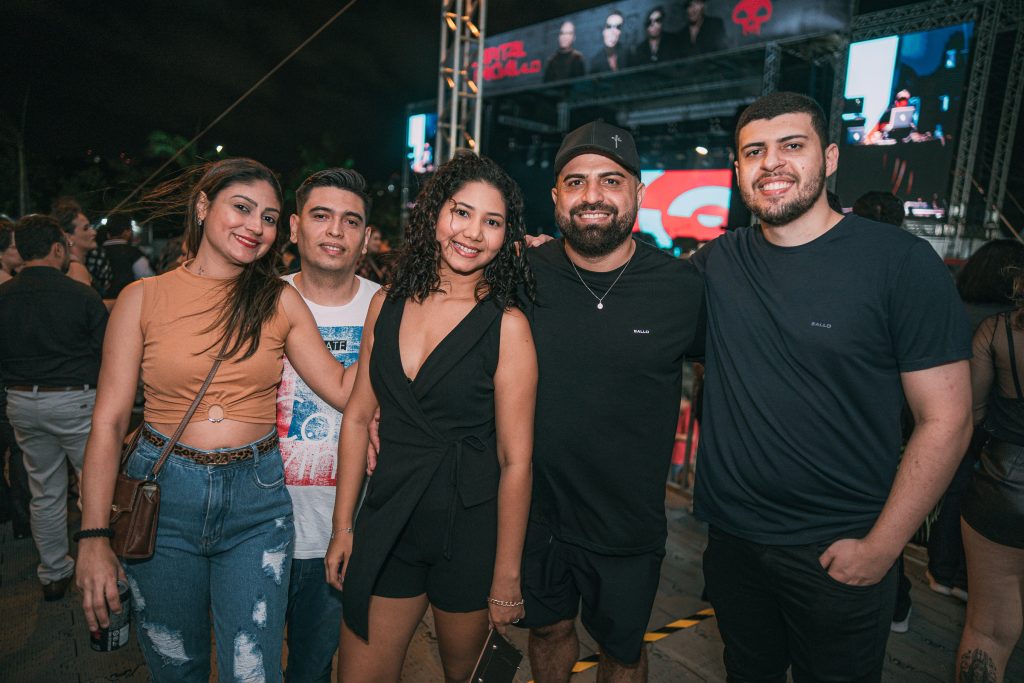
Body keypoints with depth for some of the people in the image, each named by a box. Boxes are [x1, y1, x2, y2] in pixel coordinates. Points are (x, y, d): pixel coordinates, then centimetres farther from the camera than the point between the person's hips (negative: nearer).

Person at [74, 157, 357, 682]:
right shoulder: (144, 298, -2)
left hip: (257, 501, 0)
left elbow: (342, 389, -4)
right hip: (162, 495, 0)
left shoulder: (280, 301, 0)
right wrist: (94, 536, -6)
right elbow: (108, 422, -3)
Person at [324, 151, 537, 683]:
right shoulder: (387, 303, 0)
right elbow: (358, 416, 5)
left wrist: (506, 576, -9)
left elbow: (515, 461, -12)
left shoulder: (506, 324, -14)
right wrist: (342, 526, 6)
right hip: (387, 519, 4)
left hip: (471, 524, -3)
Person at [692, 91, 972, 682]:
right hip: (732, 537, 4)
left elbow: (946, 420, -11)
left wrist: (880, 547, -13)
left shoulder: (900, 261, -12)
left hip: (839, 551, -3)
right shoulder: (718, 263, -1)